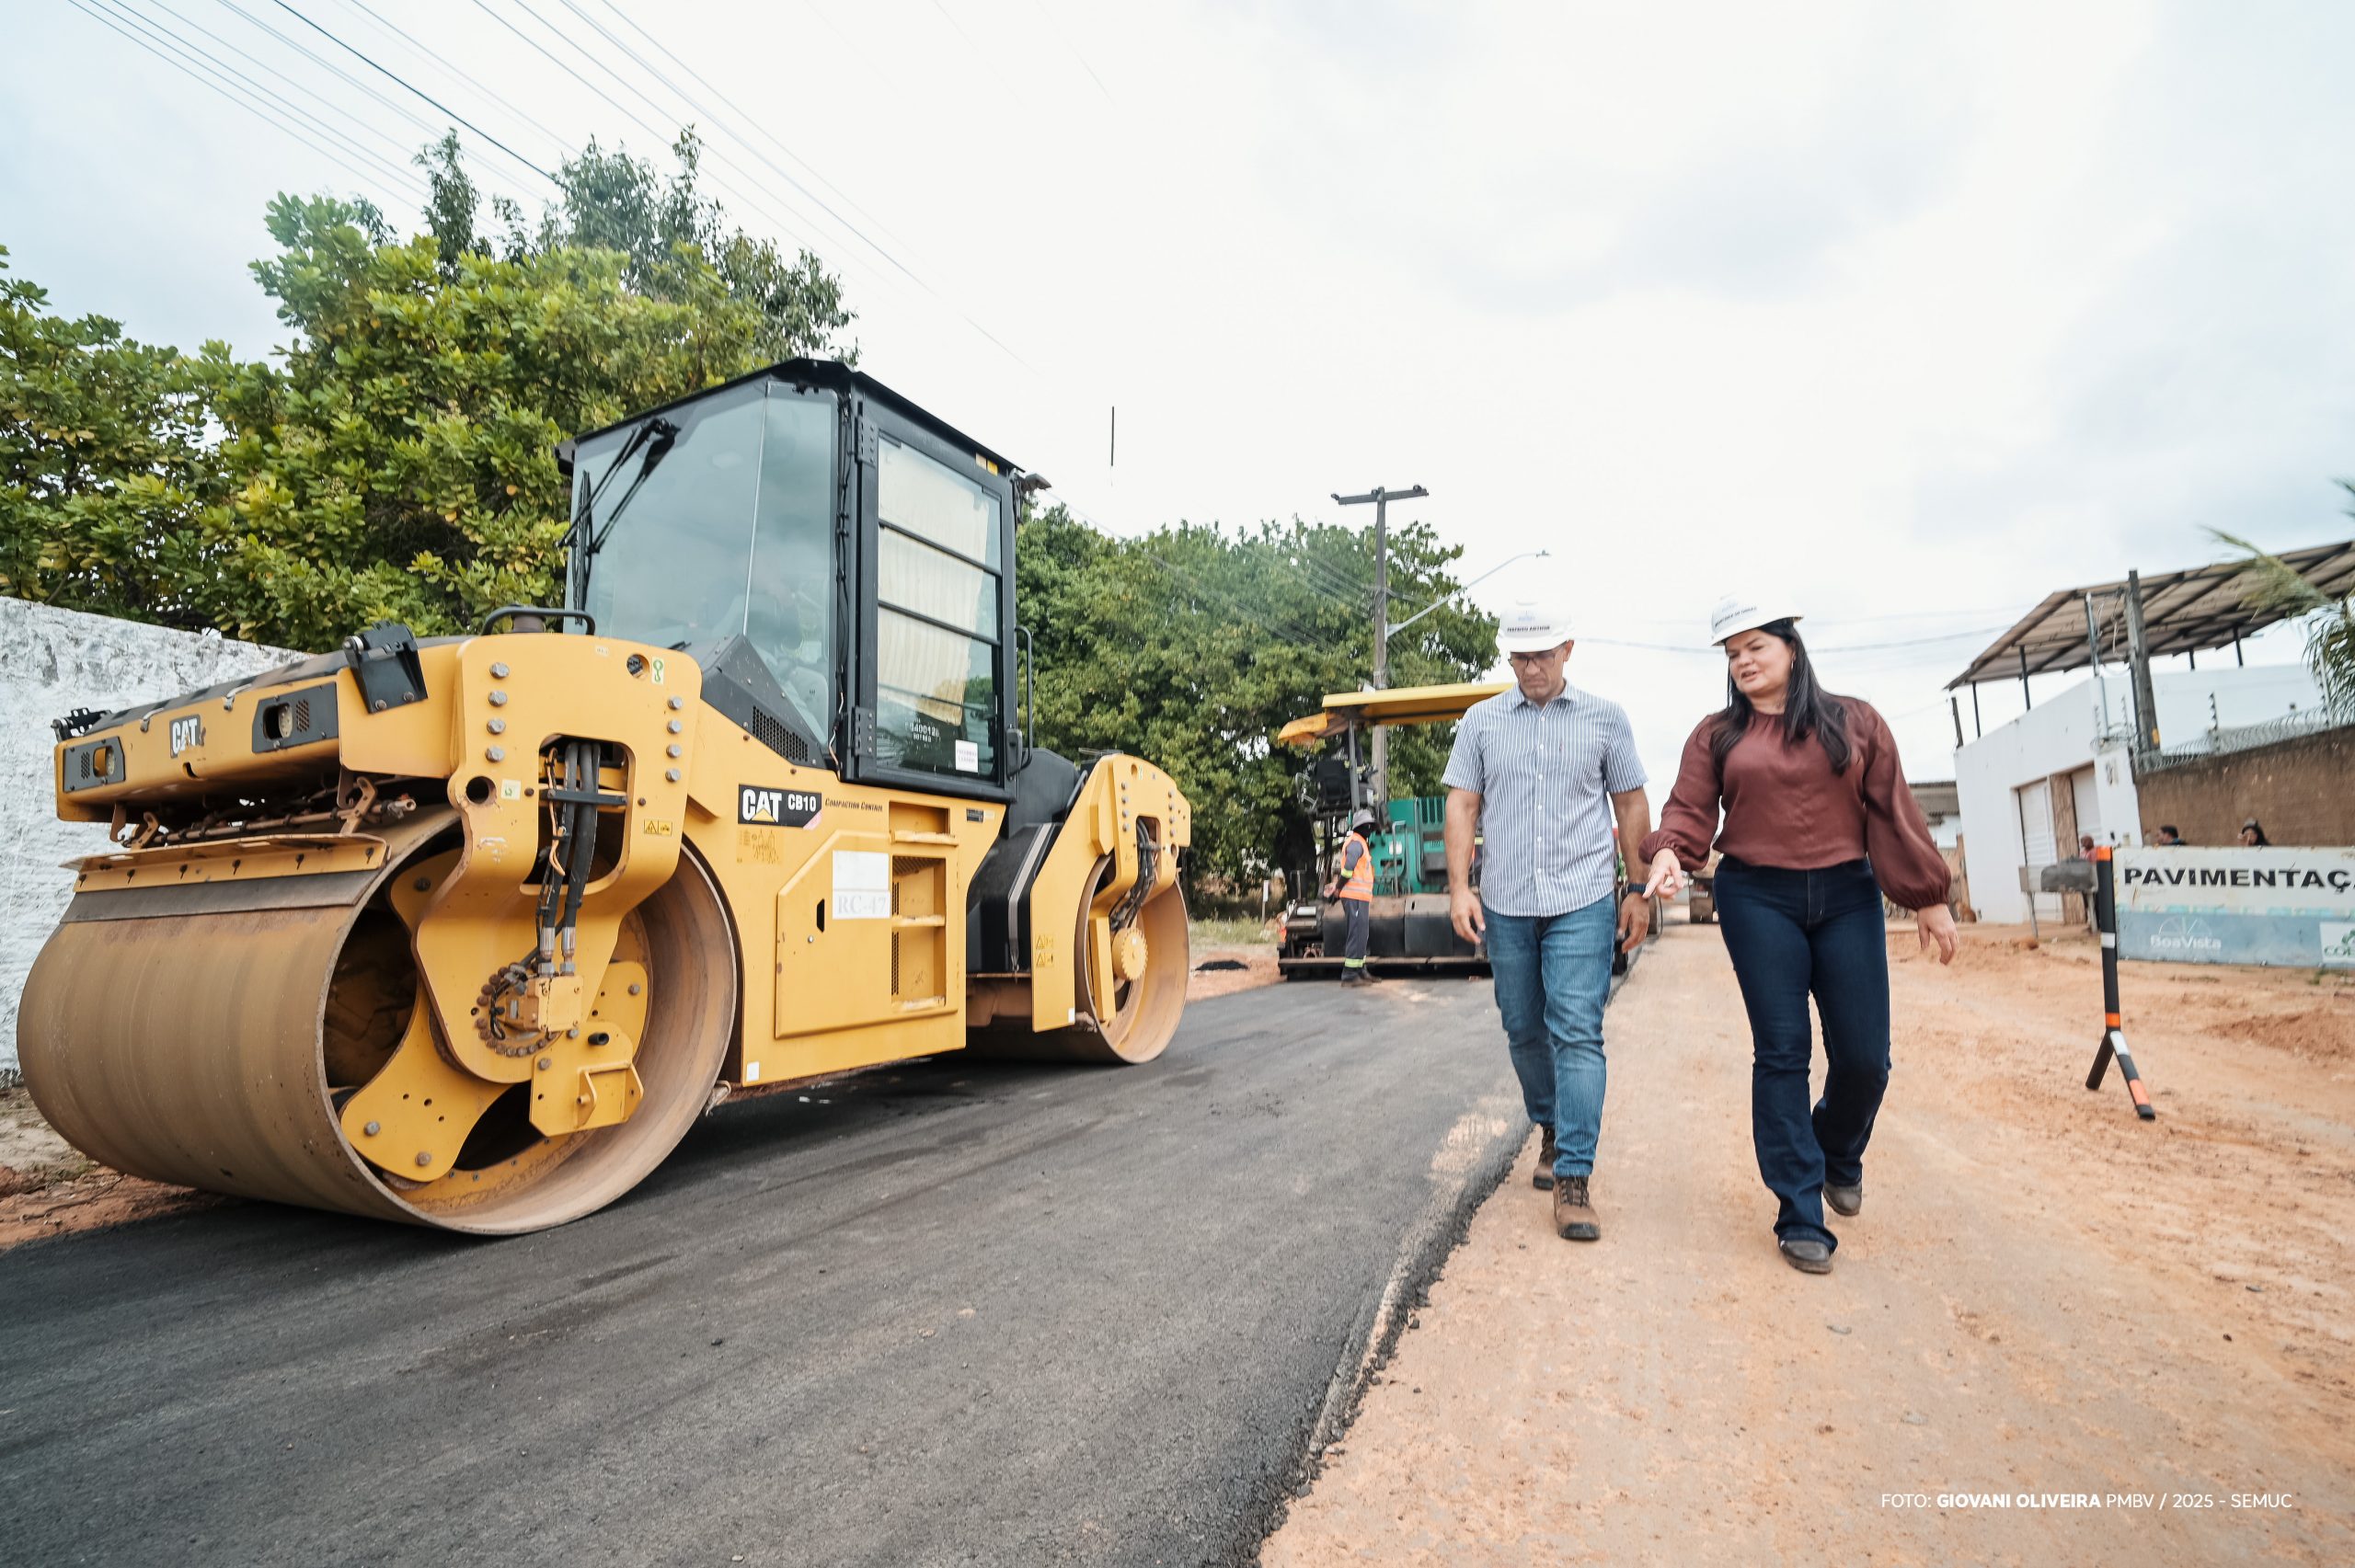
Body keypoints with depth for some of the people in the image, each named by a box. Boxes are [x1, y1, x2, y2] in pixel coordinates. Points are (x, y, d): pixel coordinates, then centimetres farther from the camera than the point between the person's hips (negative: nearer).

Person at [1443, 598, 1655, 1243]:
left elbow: (1632, 805, 9)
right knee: (1524, 1031, 12)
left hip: (1582, 902, -2)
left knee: (1577, 1033, -9)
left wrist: (1639, 891, 5)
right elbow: (1462, 805, 5)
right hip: (1504, 904, 2)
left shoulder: (1605, 718, 6)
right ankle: (1551, 1130, 34)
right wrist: (1460, 886, -4)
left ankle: (1574, 1178, -3)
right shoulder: (1481, 720, 8)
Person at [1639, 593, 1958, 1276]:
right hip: (1757, 899, -1)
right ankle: (1800, 1216, 8)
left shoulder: (1854, 721, 8)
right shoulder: (1717, 734, 6)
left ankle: (1840, 1155, 35)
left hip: (1846, 895, 1)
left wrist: (1928, 897, 4)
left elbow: (1892, 811, 5)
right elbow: (1689, 809, -2)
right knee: (1781, 1054, 0)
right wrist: (1669, 851, -24)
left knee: (1864, 1056, 2)